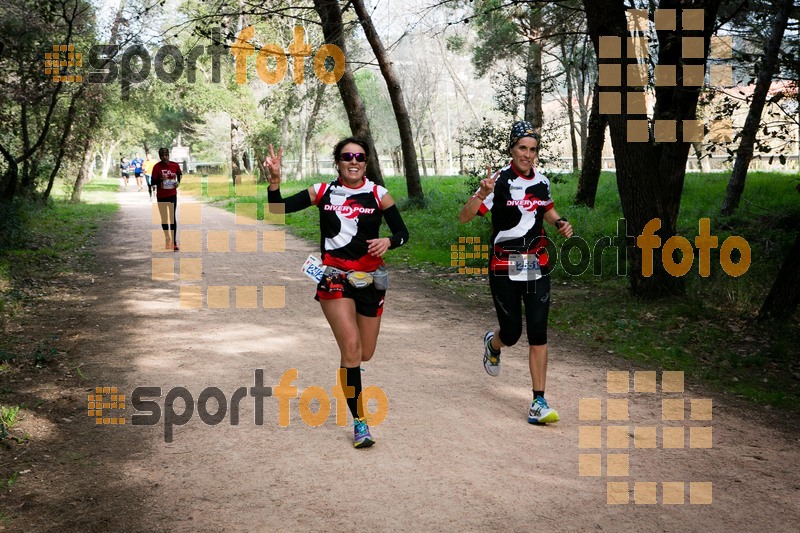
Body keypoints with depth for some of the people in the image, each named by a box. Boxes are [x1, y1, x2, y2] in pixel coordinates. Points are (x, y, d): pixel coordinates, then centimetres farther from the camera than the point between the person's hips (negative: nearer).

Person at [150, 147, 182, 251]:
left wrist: (178, 182, -4)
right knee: (164, 218, 12)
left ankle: (174, 242, -6)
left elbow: (180, 175, 14)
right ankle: (167, 238, 31)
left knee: (173, 217, -7)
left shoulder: (175, 165, -5)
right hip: (161, 196, 0)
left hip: (172, 195, 0)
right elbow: (153, 182, -11)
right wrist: (160, 179, -29)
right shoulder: (157, 167, -11)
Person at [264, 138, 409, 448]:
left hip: (370, 279, 2)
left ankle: (348, 367, 48)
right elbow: (278, 209, -2)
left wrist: (388, 242, -20)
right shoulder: (323, 192, 0)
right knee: (351, 347, -15)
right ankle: (359, 422, -5)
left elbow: (402, 232, 2)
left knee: (365, 354, 9)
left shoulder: (378, 194, -2)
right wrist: (274, 179, -18)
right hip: (334, 278, -1)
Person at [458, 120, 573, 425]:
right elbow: (464, 218, -17)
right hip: (504, 268, -3)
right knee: (512, 333, 2)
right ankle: (492, 344, 42)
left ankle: (539, 402, 0)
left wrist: (561, 223, 6)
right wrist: (482, 194, -34)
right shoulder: (499, 181, -11)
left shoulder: (541, 182, 6)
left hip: (537, 266, 4)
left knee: (538, 333, -5)